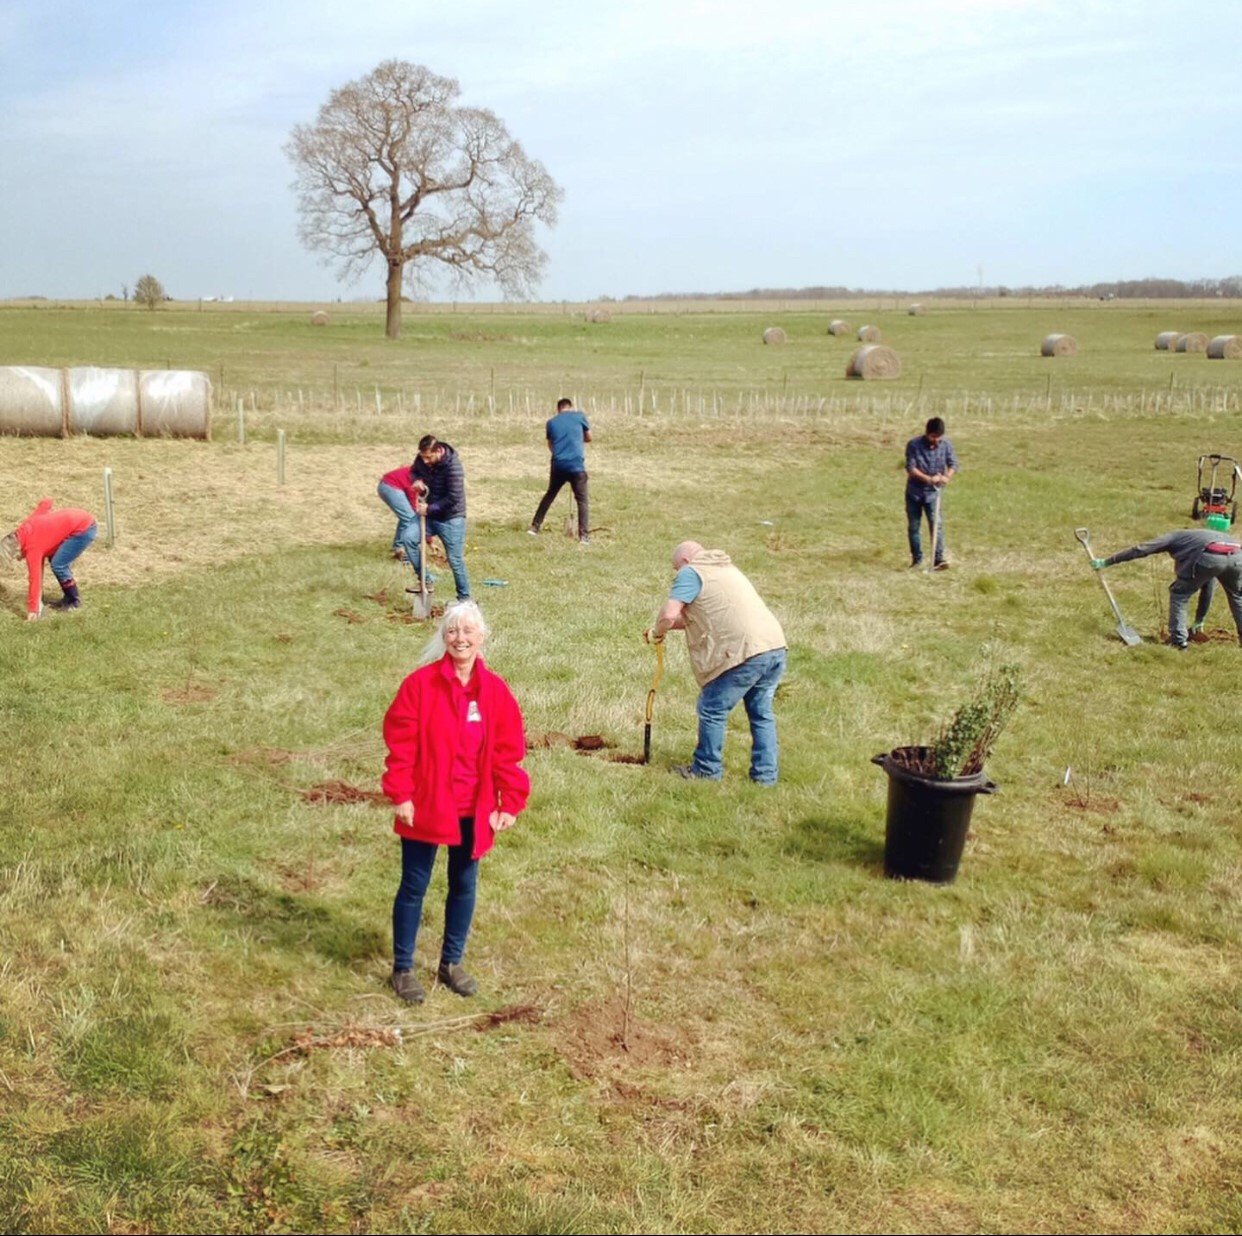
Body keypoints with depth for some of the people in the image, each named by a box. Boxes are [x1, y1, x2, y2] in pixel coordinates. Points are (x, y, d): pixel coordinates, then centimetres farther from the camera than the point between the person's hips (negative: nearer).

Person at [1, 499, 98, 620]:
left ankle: (75, 602, 7)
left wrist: (32, 610, -10)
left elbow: (35, 578, -13)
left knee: (58, 565, -9)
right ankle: (69, 597, 21)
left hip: (85, 528, -10)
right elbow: (46, 502, 12)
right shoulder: (26, 527, 6)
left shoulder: (32, 546, -15)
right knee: (54, 558, 13)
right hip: (83, 520, 10)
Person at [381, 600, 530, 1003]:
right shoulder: (421, 683, -11)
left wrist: (510, 802, -2)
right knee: (414, 886, 7)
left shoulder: (495, 690, -2)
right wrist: (401, 795, -13)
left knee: (464, 886, 15)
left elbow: (508, 750, 2)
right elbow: (400, 742, -9)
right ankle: (402, 968, 22)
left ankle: (452, 962, 33)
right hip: (426, 806, -3)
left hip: (474, 811, 3)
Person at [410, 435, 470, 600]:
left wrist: (430, 508, -21)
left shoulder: (452, 466, -26)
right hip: (429, 514, 6)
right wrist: (417, 480, -8)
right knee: (409, 539, -9)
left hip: (450, 518, -6)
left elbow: (454, 497, -25)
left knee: (455, 559, -4)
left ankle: (464, 598, 9)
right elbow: (414, 471, 16)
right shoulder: (422, 460, -6)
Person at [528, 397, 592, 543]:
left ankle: (534, 527, 24)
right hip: (576, 465, -3)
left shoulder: (551, 423, 12)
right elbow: (588, 438, 20)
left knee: (550, 495, 21)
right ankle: (584, 535, -5)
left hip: (558, 465, 3)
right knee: (581, 500, 3)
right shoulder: (579, 416, 7)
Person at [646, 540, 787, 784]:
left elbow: (669, 614, -10)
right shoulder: (726, 568, 29)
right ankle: (766, 774, 22)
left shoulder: (691, 573, 1)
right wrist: (667, 627, 33)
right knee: (761, 713, 18)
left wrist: (657, 632, 10)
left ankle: (707, 770, 19)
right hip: (776, 647, 8)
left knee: (712, 709, 8)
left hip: (747, 653, -8)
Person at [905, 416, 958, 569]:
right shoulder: (914, 445, -14)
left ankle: (938, 559, -15)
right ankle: (917, 559, 18)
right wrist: (929, 479, -26)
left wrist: (947, 477, -22)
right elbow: (910, 468, -16)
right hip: (914, 491, 0)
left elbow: (953, 464, -1)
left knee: (936, 524, -13)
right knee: (913, 526, 6)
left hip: (933, 492, 0)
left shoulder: (946, 444, -7)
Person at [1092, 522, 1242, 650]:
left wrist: (1105, 562, 25)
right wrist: (1199, 622, 53)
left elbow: (1139, 550, 21)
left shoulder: (1175, 537, 30)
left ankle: (1178, 641, 12)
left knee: (1179, 595, 16)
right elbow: (1207, 589, 47)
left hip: (1210, 557, -5)